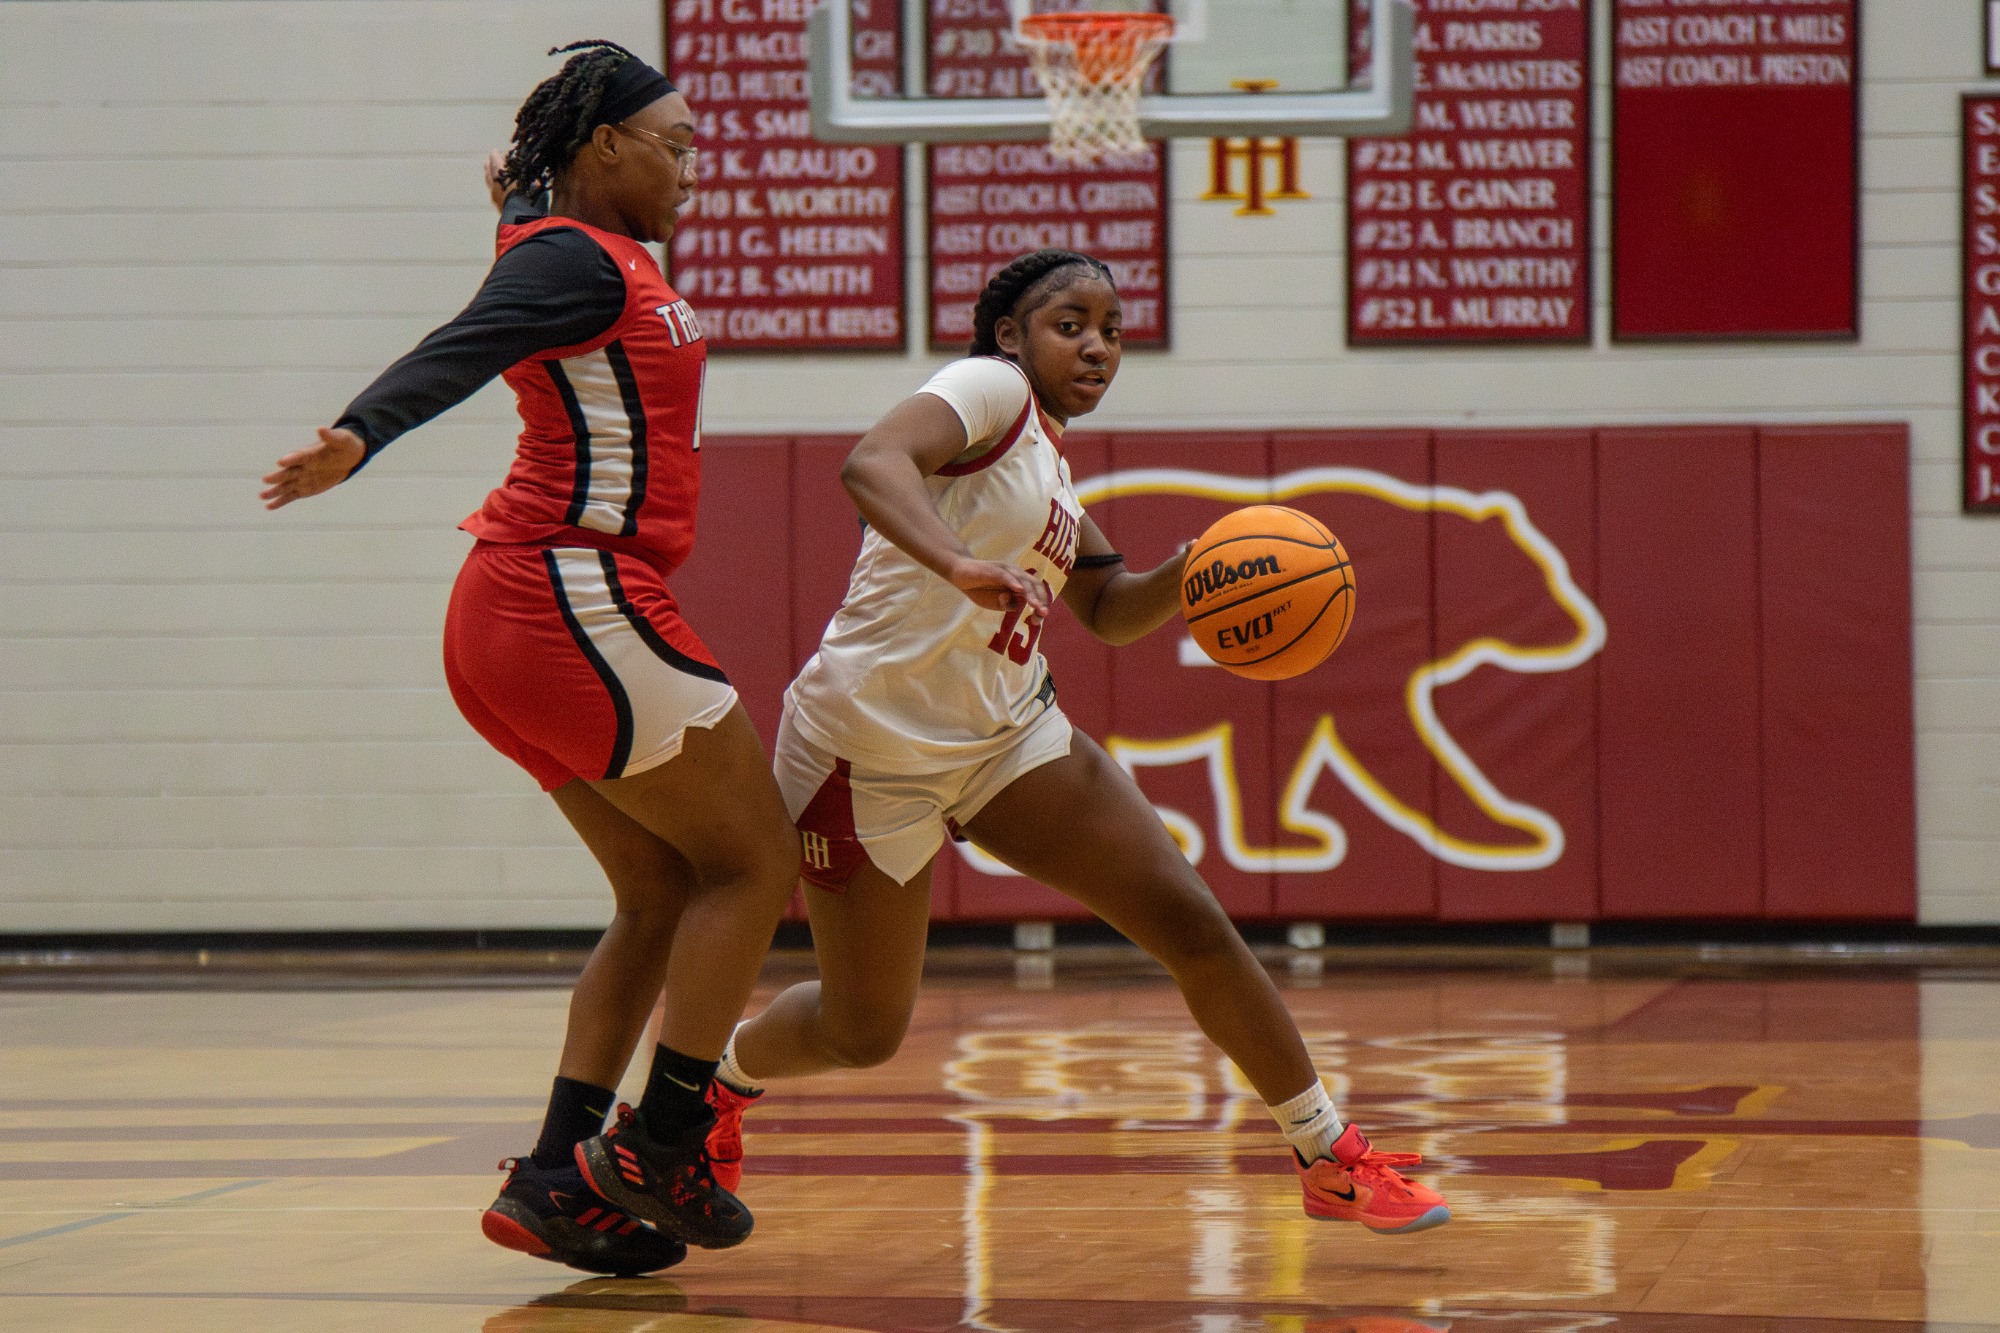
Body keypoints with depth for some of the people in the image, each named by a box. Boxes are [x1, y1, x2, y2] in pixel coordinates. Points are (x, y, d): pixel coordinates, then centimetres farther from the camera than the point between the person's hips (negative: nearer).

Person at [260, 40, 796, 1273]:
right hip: (579, 602, -10)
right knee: (754, 858, -1)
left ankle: (558, 1180, 7)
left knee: (663, 894, 13)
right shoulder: (577, 259, -12)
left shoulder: (606, 266, 16)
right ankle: (655, 1146, 1)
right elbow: (459, 349, -30)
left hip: (521, 615, 10)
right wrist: (359, 436, -46)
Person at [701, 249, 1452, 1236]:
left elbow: (1109, 610, 21)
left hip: (1008, 736, 8)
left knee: (1192, 925, -5)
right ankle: (718, 1084, 38)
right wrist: (959, 565, -50)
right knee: (864, 1032, 5)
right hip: (873, 746, -8)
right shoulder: (990, 390, -12)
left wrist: (1189, 577, 0)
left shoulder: (1046, 459, 14)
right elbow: (871, 463, -32)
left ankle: (1328, 1157, 5)